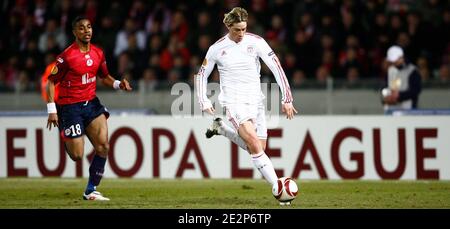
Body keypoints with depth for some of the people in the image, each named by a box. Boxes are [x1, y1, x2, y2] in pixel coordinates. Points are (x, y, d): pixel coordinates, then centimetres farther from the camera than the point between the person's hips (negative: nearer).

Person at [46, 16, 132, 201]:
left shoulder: (98, 53, 4)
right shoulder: (67, 56, -13)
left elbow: (104, 77, 19)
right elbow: (51, 81, -9)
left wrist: (118, 84, -2)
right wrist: (52, 110, -15)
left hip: (91, 103, 5)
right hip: (70, 107, -5)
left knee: (103, 146, -11)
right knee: (77, 155, -5)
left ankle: (91, 191, -1)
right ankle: (65, 138, 32)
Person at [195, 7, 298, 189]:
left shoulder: (256, 42, -2)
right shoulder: (217, 49, -1)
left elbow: (276, 68, -2)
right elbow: (202, 75, 12)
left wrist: (287, 99, -8)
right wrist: (204, 102, 2)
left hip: (255, 101, 4)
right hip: (233, 101, -3)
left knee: (257, 149, 8)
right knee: (255, 144, -22)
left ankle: (220, 128, 29)